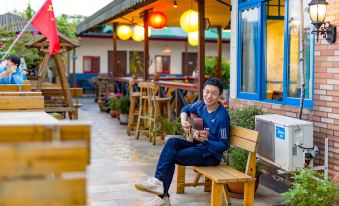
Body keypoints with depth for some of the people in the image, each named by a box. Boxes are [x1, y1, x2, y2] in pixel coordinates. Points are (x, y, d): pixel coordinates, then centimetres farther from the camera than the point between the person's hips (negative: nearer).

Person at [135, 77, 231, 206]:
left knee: (171, 157, -20)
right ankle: (159, 181, -24)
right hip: (197, 146, 7)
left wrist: (205, 140, -30)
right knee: (172, 141, -20)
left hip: (211, 153, -7)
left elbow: (224, 145, -16)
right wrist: (184, 121, 2)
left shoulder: (222, 116, -19)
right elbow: (186, 109, 23)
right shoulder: (200, 105, 1)